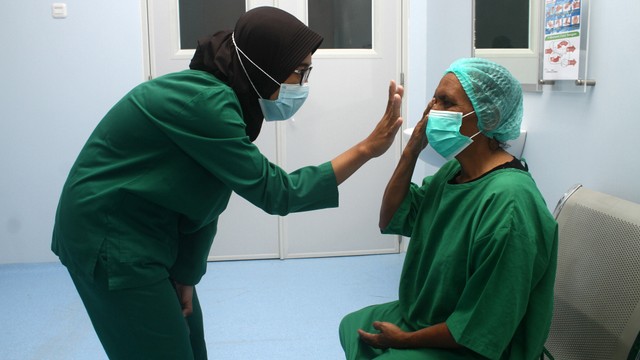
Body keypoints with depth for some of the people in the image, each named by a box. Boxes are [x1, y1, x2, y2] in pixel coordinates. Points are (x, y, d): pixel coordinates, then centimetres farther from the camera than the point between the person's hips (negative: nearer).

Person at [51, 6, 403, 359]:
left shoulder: (218, 97, 1)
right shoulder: (205, 102, -28)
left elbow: (202, 200, 3)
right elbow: (274, 192, -25)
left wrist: (185, 276, 5)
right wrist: (366, 149, -24)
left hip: (148, 234, 9)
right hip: (109, 238, -9)